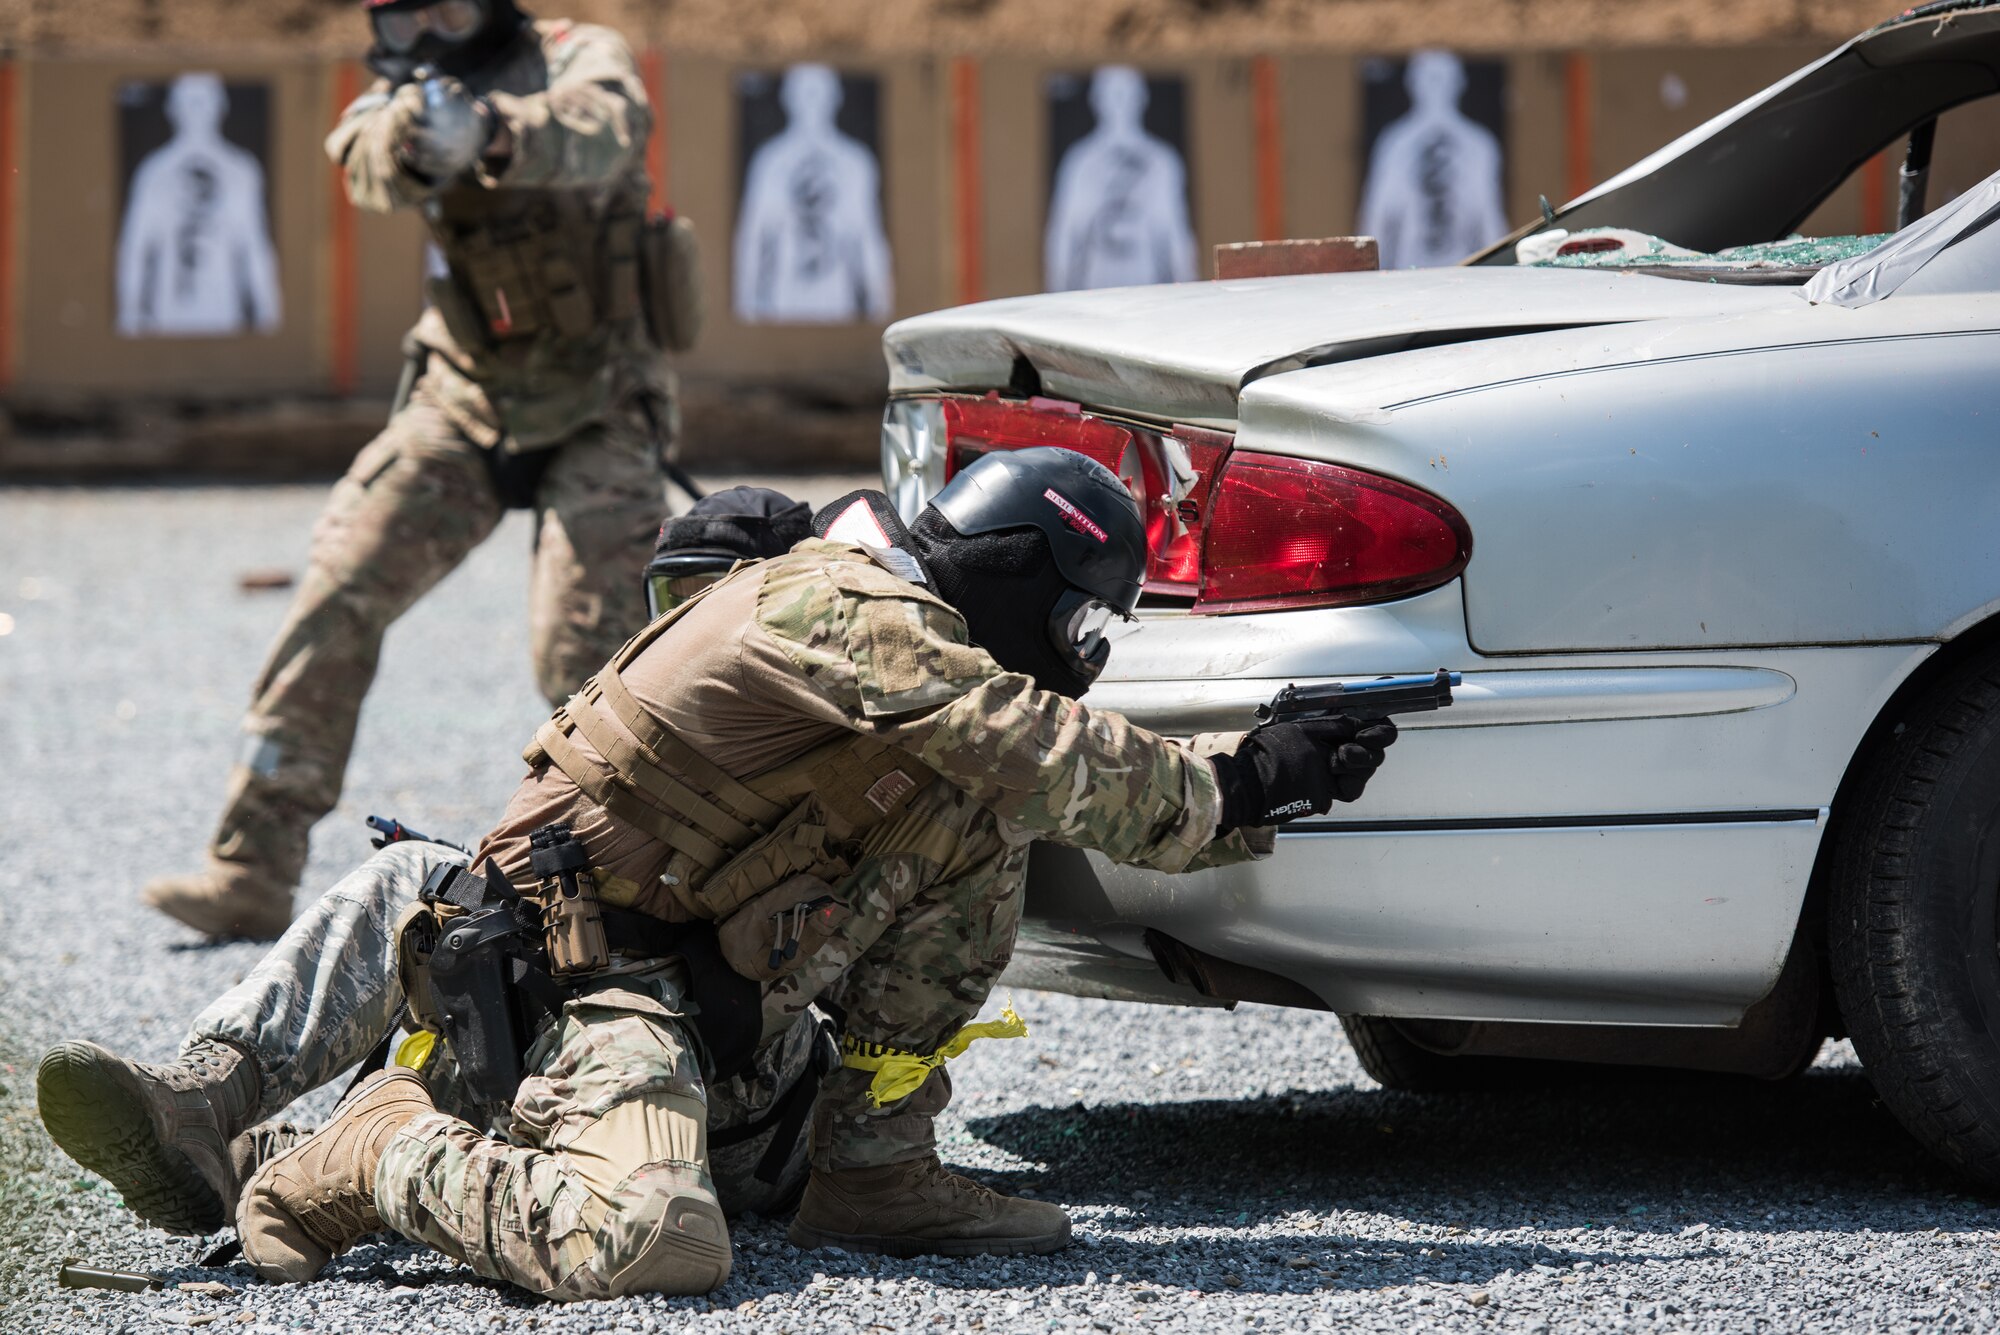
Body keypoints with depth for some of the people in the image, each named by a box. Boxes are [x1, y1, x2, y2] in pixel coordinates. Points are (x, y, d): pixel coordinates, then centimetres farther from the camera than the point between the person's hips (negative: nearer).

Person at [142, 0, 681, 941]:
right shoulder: (405, 98, 5)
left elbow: (597, 133, -31)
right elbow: (371, 168, -20)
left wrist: (491, 130, -53)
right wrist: (410, 133, -45)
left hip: (594, 413, -4)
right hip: (464, 403, 4)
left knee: (584, 658, -14)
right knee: (336, 598, -8)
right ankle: (251, 875, -4)